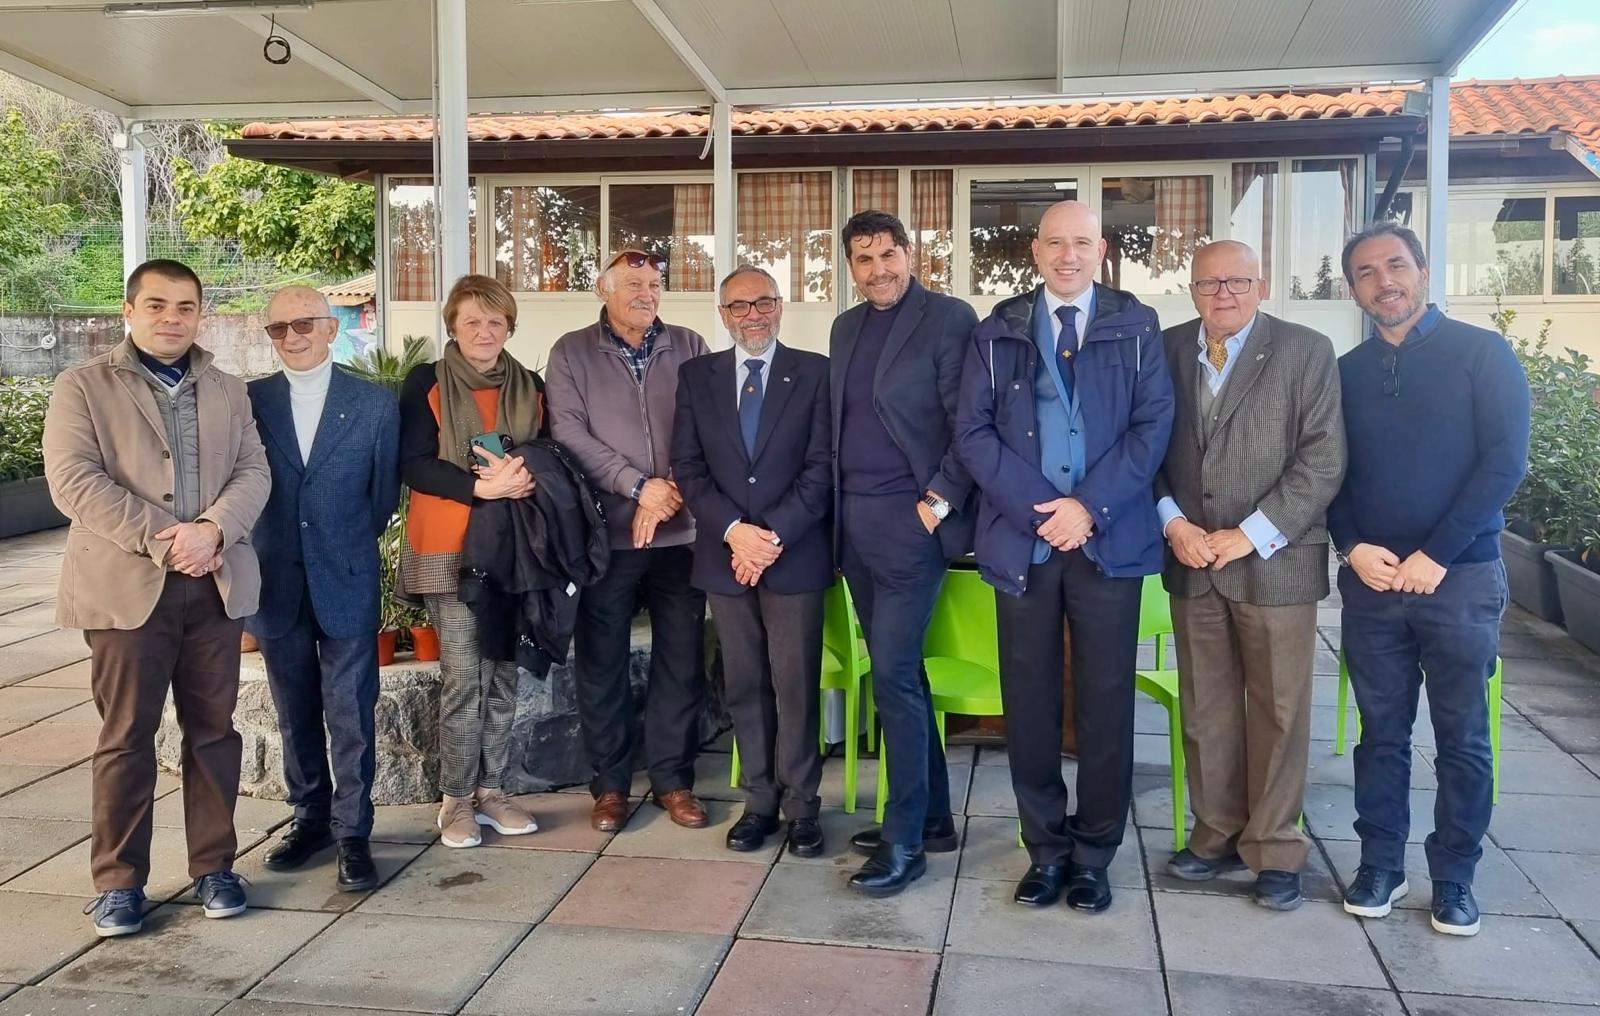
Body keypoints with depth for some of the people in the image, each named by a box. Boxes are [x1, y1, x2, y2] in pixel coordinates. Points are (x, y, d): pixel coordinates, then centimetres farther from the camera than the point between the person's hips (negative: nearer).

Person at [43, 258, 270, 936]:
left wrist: (211, 529, -15)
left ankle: (213, 866, 19)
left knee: (214, 728, 8)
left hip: (216, 584, 3)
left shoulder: (229, 392, 15)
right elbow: (74, 481, -8)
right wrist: (161, 541, -16)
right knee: (126, 736, 2)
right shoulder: (83, 386, 3)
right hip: (127, 586, -3)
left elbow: (253, 473, 5)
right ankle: (118, 881, 13)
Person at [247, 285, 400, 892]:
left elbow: (384, 491, 6)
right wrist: (265, 549, 5)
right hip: (277, 584, 2)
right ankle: (310, 819, 27)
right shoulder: (250, 401, 3)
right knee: (296, 716, 13)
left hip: (347, 582, -2)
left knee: (350, 716, 0)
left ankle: (352, 834, 10)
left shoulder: (375, 404, 0)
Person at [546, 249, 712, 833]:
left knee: (682, 660, 6)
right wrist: (639, 486, -14)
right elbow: (570, 434, -6)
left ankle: (673, 779, 21)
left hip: (679, 532, 2)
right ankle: (610, 782, 21)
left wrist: (672, 491, -11)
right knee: (602, 664, 6)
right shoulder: (572, 353, 4)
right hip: (604, 534, -1)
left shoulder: (689, 348, 9)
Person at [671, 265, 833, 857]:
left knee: (796, 686, 2)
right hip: (725, 554, 3)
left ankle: (800, 806, 13)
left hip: (795, 555, -2)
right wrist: (734, 531, -11)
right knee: (744, 685, 9)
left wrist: (774, 534, -13)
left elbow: (821, 467, -4)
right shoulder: (697, 376, 9)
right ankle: (759, 801, 20)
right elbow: (688, 467, 3)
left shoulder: (814, 373, 3)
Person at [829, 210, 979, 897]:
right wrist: (833, 500, 10)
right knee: (899, 672, 13)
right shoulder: (846, 327, 15)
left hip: (911, 521, -7)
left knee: (893, 673, -8)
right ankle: (933, 816, 25)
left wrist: (940, 502, -14)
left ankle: (904, 841, 3)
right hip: (853, 523, 7)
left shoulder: (948, 319, -7)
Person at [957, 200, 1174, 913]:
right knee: (1029, 701, 5)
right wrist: (1037, 508, -9)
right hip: (1022, 536, 1)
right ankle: (1046, 849, 19)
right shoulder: (999, 330, 9)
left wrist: (1089, 506, -12)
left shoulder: (1136, 327, 8)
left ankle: (1094, 854, 18)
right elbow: (974, 430, 2)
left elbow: (1153, 425, 0)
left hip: (1110, 538, -1)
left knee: (1105, 700, 4)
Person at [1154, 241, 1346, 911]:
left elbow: (1323, 460, -8)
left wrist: (1250, 535, -13)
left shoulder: (1305, 352, -3)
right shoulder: (1167, 350, 6)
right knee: (1204, 707, 10)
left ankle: (1275, 849, 18)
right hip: (1192, 560, 3)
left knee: (1278, 710, 5)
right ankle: (1218, 835, 24)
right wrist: (1173, 522, -7)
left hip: (1275, 561, -3)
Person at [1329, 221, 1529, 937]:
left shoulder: (1481, 353, 0)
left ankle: (1454, 877, 18)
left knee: (1462, 739, 5)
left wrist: (1435, 556, -13)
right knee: (1381, 733, 8)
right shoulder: (1346, 372, 10)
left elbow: (1505, 460, -8)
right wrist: (1353, 547, -7)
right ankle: (1380, 865, 19)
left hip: (1460, 577, -2)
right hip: (1370, 580, 3)